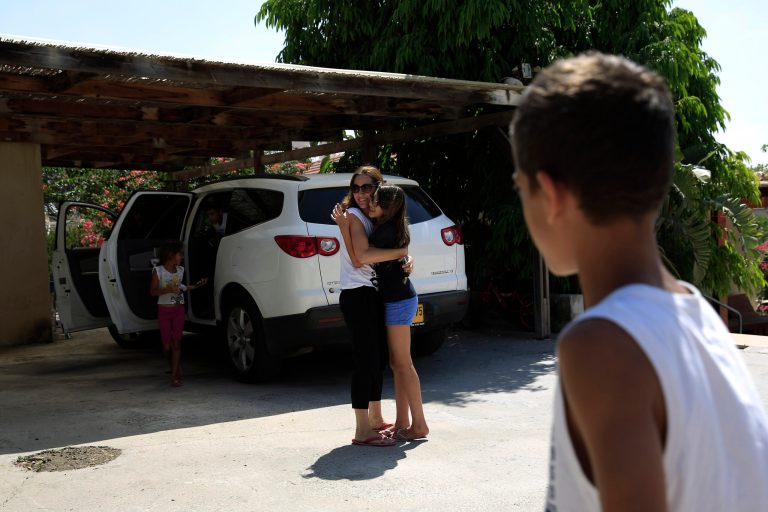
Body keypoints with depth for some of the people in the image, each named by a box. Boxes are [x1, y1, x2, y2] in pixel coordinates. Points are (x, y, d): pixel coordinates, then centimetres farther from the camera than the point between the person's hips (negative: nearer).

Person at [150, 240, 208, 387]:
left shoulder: (180, 270, 7)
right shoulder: (158, 270, -7)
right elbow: (152, 291, -8)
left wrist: (197, 285, 11)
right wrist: (168, 289, -22)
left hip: (179, 310, 3)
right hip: (164, 310, -2)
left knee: (176, 342, -6)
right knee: (167, 345, 1)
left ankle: (175, 376, -7)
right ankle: (176, 369, 23)